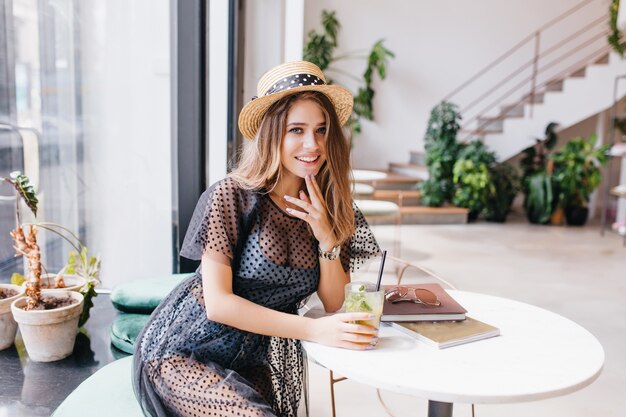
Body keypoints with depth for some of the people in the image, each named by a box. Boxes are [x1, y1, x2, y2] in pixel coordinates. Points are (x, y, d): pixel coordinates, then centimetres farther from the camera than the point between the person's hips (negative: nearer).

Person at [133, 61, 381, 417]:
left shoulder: (332, 208, -2)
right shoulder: (231, 197, -17)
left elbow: (334, 303, -2)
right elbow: (217, 304, -19)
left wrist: (326, 236, -17)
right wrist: (313, 329, -24)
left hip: (256, 361, 5)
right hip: (186, 352, -4)